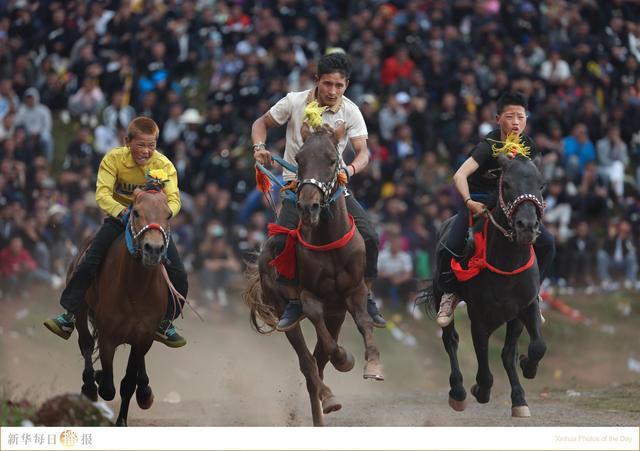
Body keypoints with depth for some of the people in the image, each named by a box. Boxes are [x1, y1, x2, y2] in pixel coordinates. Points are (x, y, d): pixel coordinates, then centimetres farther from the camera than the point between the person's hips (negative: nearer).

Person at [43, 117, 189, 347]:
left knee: (178, 276, -9)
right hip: (119, 218, -1)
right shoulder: (113, 159, -17)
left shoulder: (164, 166, -16)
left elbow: (173, 199, -25)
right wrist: (121, 211, -46)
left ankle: (165, 324, 10)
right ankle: (68, 317, -8)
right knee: (88, 263, -17)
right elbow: (102, 194, -26)